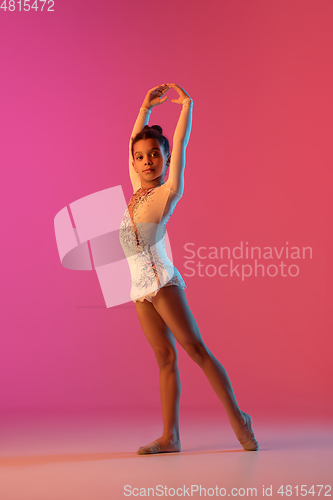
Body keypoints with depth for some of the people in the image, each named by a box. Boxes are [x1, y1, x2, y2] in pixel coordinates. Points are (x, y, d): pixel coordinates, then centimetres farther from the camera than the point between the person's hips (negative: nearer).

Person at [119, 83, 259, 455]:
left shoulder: (167, 192, -1)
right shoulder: (138, 190, 17)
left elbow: (180, 144, 0)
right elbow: (134, 142, 26)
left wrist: (186, 103, 8)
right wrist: (146, 107, 28)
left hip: (162, 281, -6)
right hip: (141, 288, 6)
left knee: (195, 348, -6)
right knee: (165, 356, 4)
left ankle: (237, 418, 1)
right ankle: (169, 437, 3)